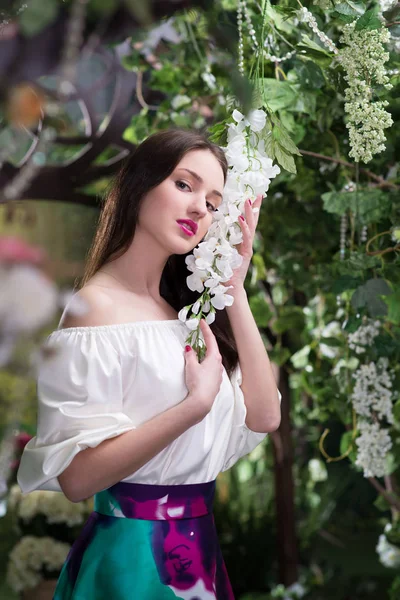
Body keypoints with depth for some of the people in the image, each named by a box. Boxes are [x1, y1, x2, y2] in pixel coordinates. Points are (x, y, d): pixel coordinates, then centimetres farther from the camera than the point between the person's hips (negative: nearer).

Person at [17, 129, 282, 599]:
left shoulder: (183, 309, 6)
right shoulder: (96, 305, -16)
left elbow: (264, 417, -2)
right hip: (131, 555, -8)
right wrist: (198, 402, -25)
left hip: (199, 546, 8)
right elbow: (77, 476, -23)